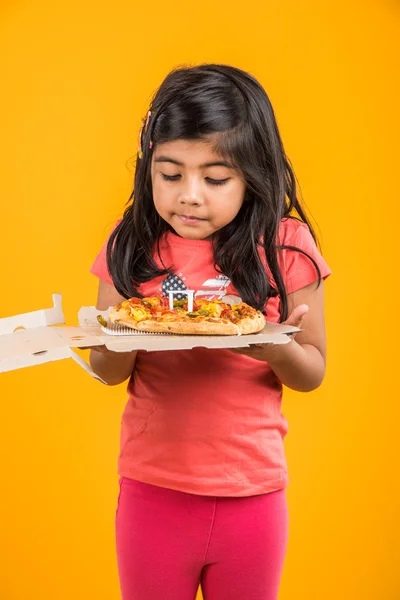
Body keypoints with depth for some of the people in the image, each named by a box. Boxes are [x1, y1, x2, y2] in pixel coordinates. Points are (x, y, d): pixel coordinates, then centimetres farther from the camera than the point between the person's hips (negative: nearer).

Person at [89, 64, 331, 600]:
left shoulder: (286, 247, -8)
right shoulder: (132, 246, -3)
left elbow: (313, 371, -1)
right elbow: (108, 371, 3)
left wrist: (276, 349, -24)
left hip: (252, 492, 0)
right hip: (152, 489, 1)